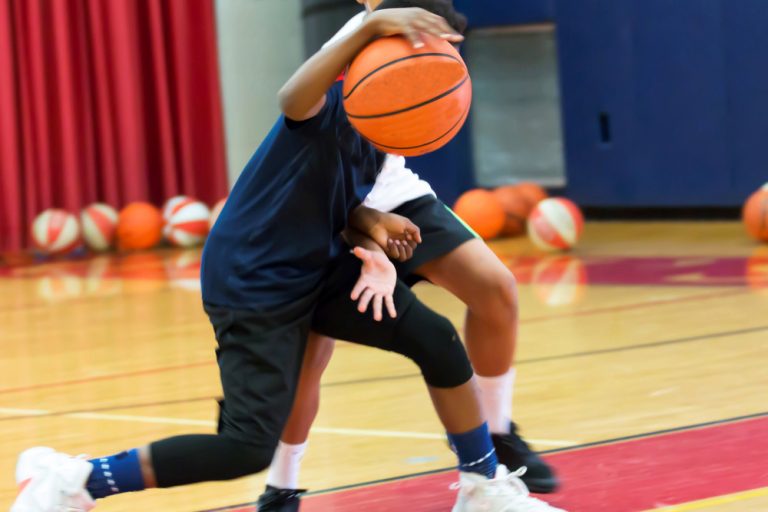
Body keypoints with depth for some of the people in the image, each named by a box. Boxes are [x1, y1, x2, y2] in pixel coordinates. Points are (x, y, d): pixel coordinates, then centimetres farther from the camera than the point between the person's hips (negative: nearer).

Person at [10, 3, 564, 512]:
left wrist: (373, 247, -12)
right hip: (253, 284, -8)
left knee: (436, 339, -2)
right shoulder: (331, 105, -21)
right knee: (249, 447, -15)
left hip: (321, 269, 8)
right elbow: (295, 98, -46)